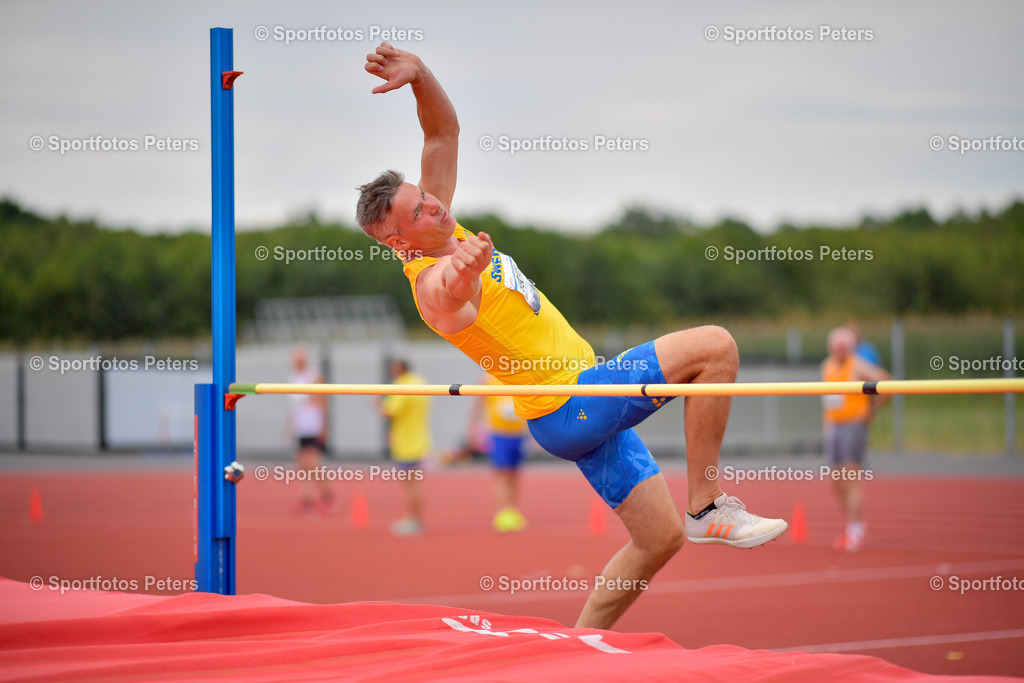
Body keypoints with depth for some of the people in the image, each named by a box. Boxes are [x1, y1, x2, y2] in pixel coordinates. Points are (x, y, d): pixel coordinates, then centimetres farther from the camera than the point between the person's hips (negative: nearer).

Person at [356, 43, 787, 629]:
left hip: (588, 404, 9)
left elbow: (446, 131, 12)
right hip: (568, 408, -9)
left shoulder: (441, 228, 8)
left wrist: (419, 74, -6)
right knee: (714, 346, -15)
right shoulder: (434, 284, -20)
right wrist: (460, 271, -70)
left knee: (660, 538, 11)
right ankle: (707, 504, -12)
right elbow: (449, 295, -47)